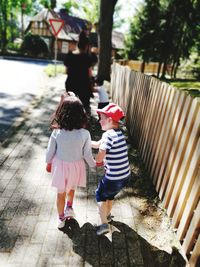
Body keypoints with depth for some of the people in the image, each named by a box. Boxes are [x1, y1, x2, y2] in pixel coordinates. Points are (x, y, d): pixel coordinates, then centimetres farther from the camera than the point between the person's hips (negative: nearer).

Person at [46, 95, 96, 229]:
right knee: (71, 187, 34)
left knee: (61, 192, 23)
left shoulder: (57, 132, -22)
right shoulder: (85, 134, -24)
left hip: (60, 165, 1)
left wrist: (48, 163, 12)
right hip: (76, 166, 0)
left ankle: (61, 218, 40)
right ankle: (69, 207, 36)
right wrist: (94, 164, 7)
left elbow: (50, 151, -8)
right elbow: (87, 155, -13)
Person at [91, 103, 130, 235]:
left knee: (100, 195, 19)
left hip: (114, 178, -8)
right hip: (125, 176, 8)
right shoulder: (118, 132, 5)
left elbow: (99, 158, -23)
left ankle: (105, 224, 27)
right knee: (110, 194, 32)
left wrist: (102, 161, -1)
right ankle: (108, 215, 54)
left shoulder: (109, 135, -22)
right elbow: (98, 144, 12)